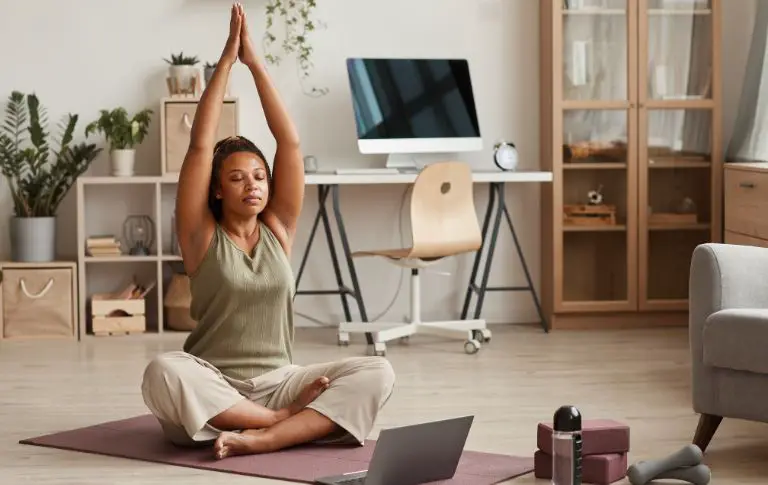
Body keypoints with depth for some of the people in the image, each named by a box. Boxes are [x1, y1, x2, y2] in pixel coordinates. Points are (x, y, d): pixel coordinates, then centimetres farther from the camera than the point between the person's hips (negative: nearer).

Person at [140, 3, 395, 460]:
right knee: (164, 372, -37)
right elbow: (200, 145, -9)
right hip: (212, 393, -3)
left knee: (377, 372, -21)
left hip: (277, 383, 3)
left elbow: (291, 141, 1)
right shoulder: (202, 234, 0)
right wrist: (227, 59, -8)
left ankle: (257, 439, -35)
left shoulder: (277, 228, 8)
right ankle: (288, 420, -25)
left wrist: (255, 62, -2)